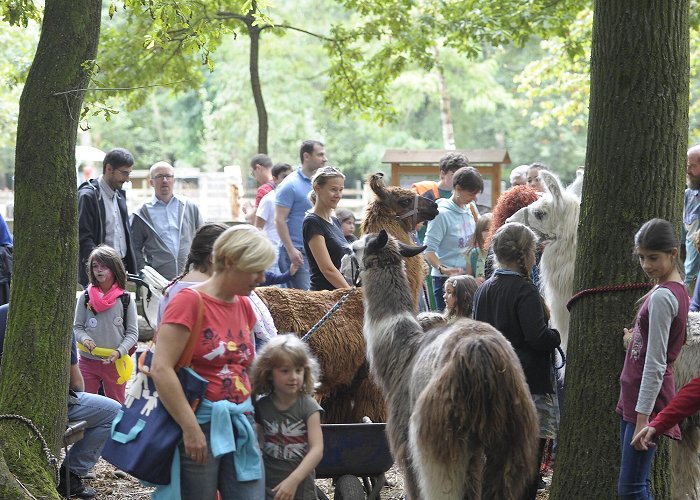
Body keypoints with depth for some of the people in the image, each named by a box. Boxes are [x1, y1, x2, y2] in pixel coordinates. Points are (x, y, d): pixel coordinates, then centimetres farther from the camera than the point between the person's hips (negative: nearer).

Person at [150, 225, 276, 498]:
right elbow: (161, 369, -18)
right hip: (199, 424, -6)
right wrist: (191, 429, -19)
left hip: (240, 424, 6)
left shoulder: (244, 306, 11)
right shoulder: (189, 301, -10)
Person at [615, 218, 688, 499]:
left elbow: (655, 363, -20)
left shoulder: (661, 297, -17)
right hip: (634, 399, 10)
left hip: (647, 399, -10)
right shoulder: (676, 291, 12)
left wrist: (643, 416, -20)